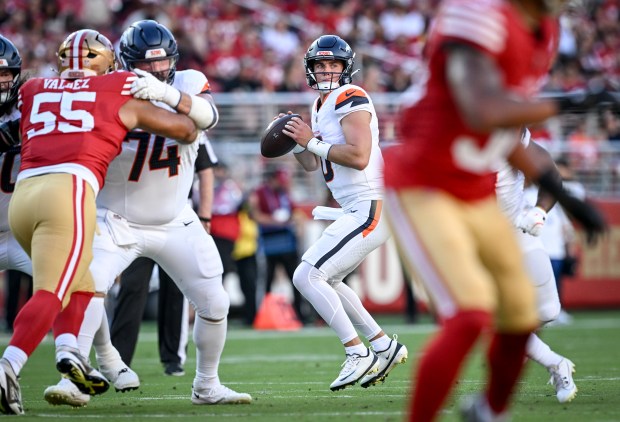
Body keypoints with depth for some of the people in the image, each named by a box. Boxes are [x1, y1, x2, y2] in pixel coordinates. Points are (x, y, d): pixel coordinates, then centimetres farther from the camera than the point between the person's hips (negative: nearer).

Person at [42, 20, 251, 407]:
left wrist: (166, 93, -49)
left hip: (175, 222, 3)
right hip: (118, 220, -3)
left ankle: (207, 386, 21)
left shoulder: (187, 85, -9)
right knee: (90, 285, -25)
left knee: (214, 303, 2)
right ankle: (72, 378, -23)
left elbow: (207, 116, -32)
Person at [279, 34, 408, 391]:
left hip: (371, 208, -11)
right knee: (325, 282, 21)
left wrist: (312, 141, -17)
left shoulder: (351, 100, -13)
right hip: (358, 210, 11)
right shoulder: (321, 107, 18)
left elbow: (359, 157, -24)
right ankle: (385, 347, 23)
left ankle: (359, 355, -9)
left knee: (307, 277, -12)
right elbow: (313, 165, 25)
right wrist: (296, 142, 6)